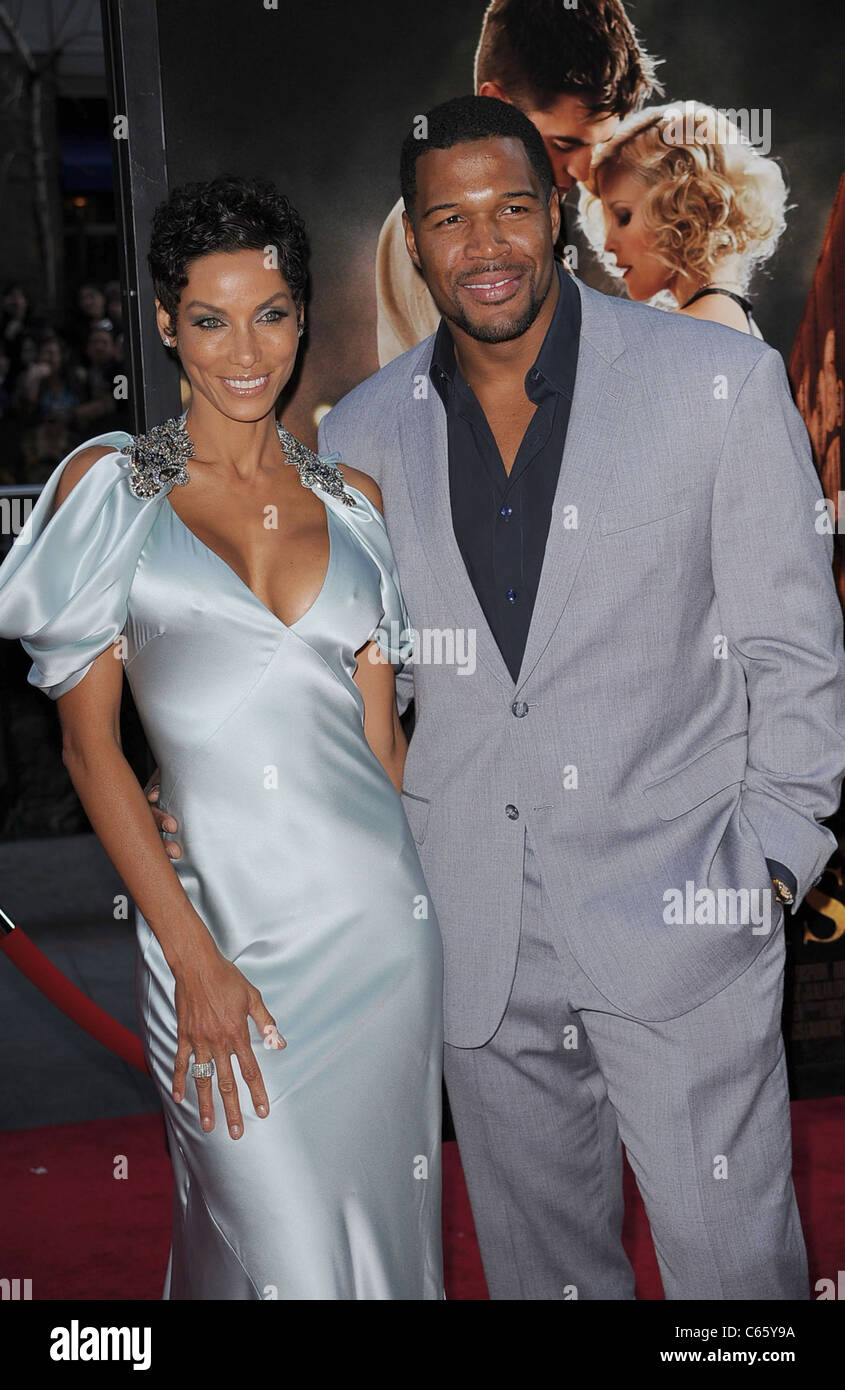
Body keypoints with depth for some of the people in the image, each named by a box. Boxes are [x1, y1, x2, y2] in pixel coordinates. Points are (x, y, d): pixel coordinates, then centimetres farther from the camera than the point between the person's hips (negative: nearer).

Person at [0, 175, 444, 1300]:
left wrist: (438, 890, 10)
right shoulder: (111, 486, -1)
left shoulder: (351, 499, 9)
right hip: (224, 919, -3)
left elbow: (380, 727, 11)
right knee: (286, 1253, 4)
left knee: (387, 1222, 16)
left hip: (385, 912, 4)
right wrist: (192, 955, -11)